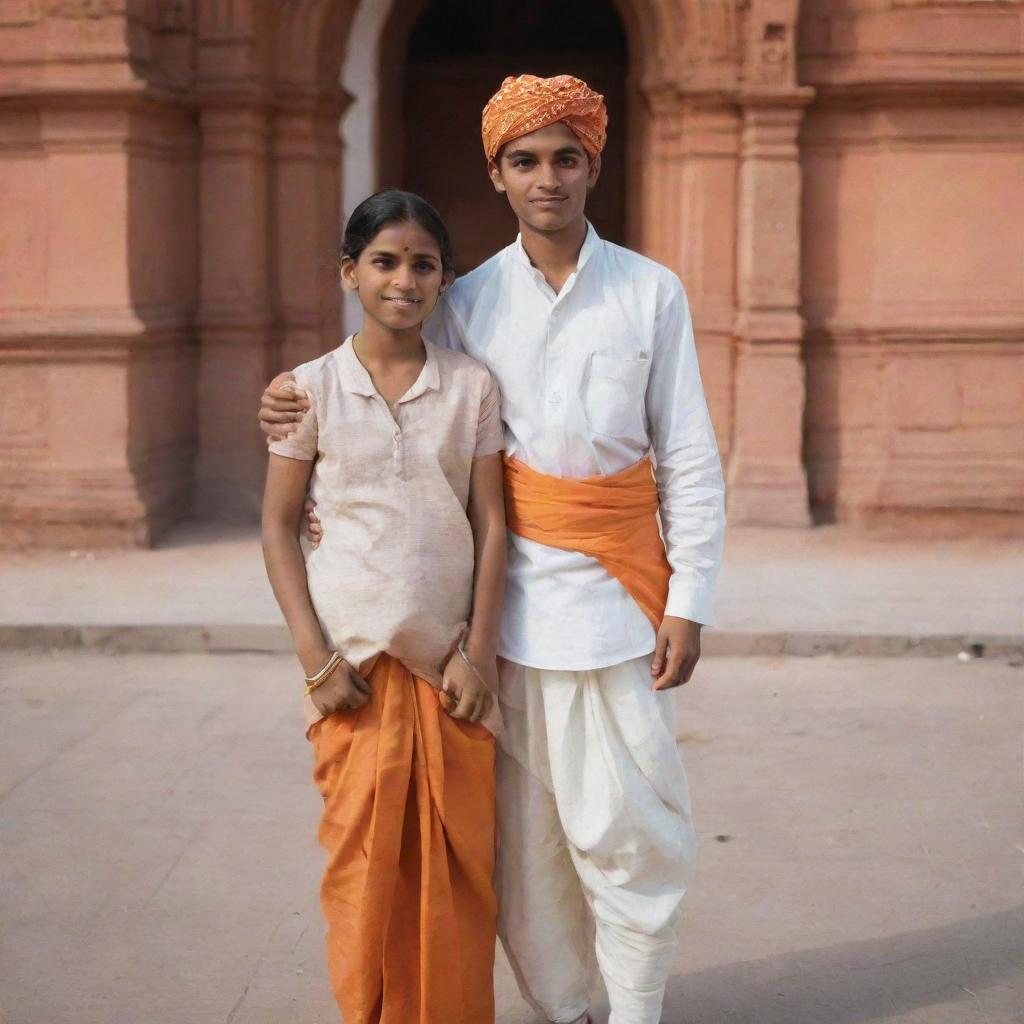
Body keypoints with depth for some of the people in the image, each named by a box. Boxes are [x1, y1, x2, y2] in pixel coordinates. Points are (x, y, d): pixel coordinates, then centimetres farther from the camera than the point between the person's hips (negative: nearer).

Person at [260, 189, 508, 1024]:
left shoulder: (472, 385, 3)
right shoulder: (312, 386, 0)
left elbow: (491, 523, 3)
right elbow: (278, 527, 1)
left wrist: (479, 654, -4)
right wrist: (316, 657, -6)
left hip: (450, 657, 1)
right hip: (355, 657, -1)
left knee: (457, 863, 5)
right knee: (366, 855, 3)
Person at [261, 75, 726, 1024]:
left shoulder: (651, 294, 2)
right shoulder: (469, 303, 5)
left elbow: (690, 461, 2)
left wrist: (689, 601, -3)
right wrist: (304, 416, -4)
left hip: (617, 590, -1)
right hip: (514, 592, 1)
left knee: (624, 824, -1)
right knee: (523, 825, 6)